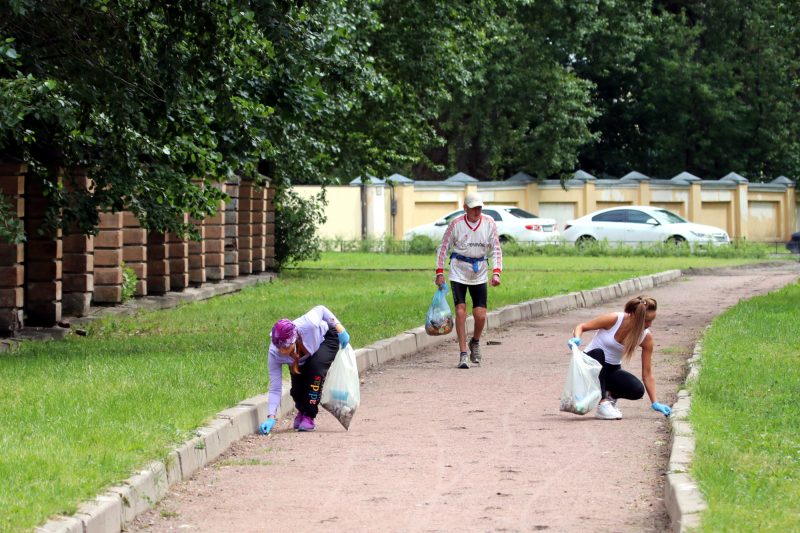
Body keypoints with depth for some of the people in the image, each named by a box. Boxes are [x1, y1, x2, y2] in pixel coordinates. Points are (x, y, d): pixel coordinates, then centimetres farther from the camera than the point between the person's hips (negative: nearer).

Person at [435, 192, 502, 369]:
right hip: (458, 272, -2)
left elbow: (496, 249, 1)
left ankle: (475, 342, 27)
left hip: (479, 273, 2)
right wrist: (439, 272, -5)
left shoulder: (489, 223, -2)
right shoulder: (456, 223, -7)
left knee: (480, 315, -5)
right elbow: (443, 248, 0)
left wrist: (496, 272, -11)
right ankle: (463, 354, -5)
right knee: (460, 311, -12)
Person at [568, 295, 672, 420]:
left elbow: (647, 373, -7)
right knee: (598, 353, -39)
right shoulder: (614, 320, -22)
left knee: (638, 391, -25)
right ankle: (602, 404, -33)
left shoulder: (646, 337, -12)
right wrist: (576, 339, -34)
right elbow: (581, 327, -11)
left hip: (612, 370, 3)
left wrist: (655, 403, -12)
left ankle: (610, 395, 9)